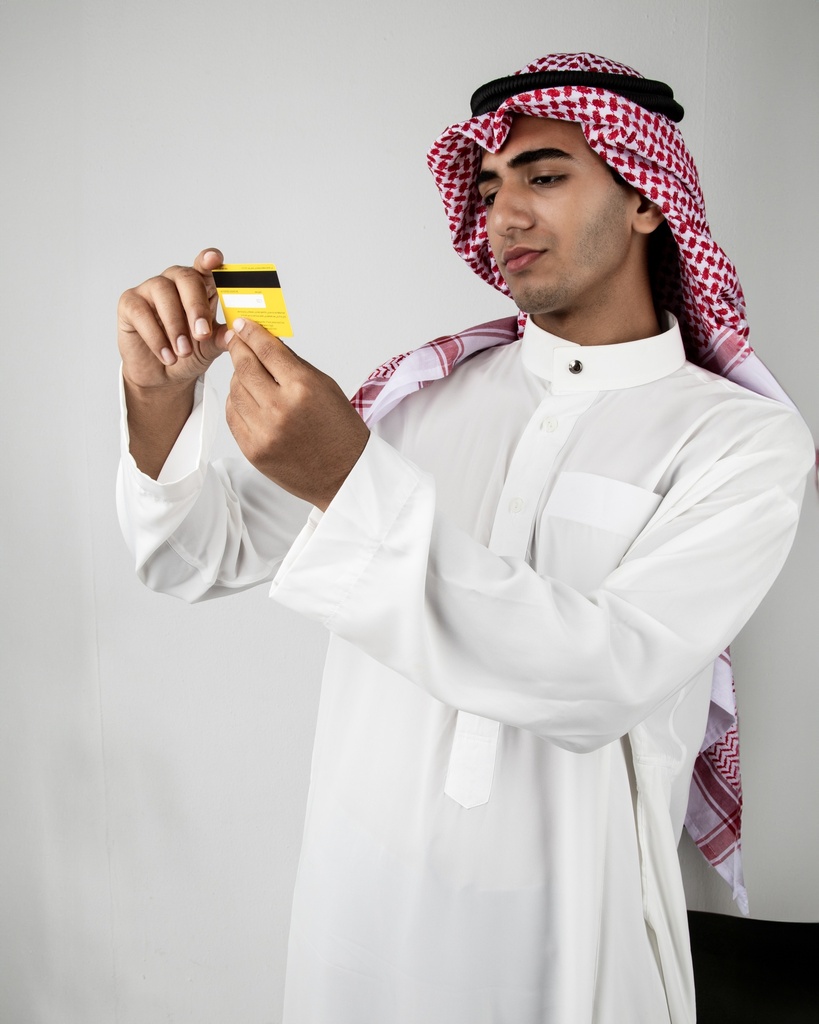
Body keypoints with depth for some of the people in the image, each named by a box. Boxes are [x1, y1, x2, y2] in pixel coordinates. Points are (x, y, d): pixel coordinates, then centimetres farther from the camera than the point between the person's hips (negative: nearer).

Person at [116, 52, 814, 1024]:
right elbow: (205, 557, -1)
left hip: (563, 926, -2)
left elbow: (610, 677, -24)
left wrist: (355, 484, -31)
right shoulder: (426, 389, -1)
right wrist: (161, 399, -20)